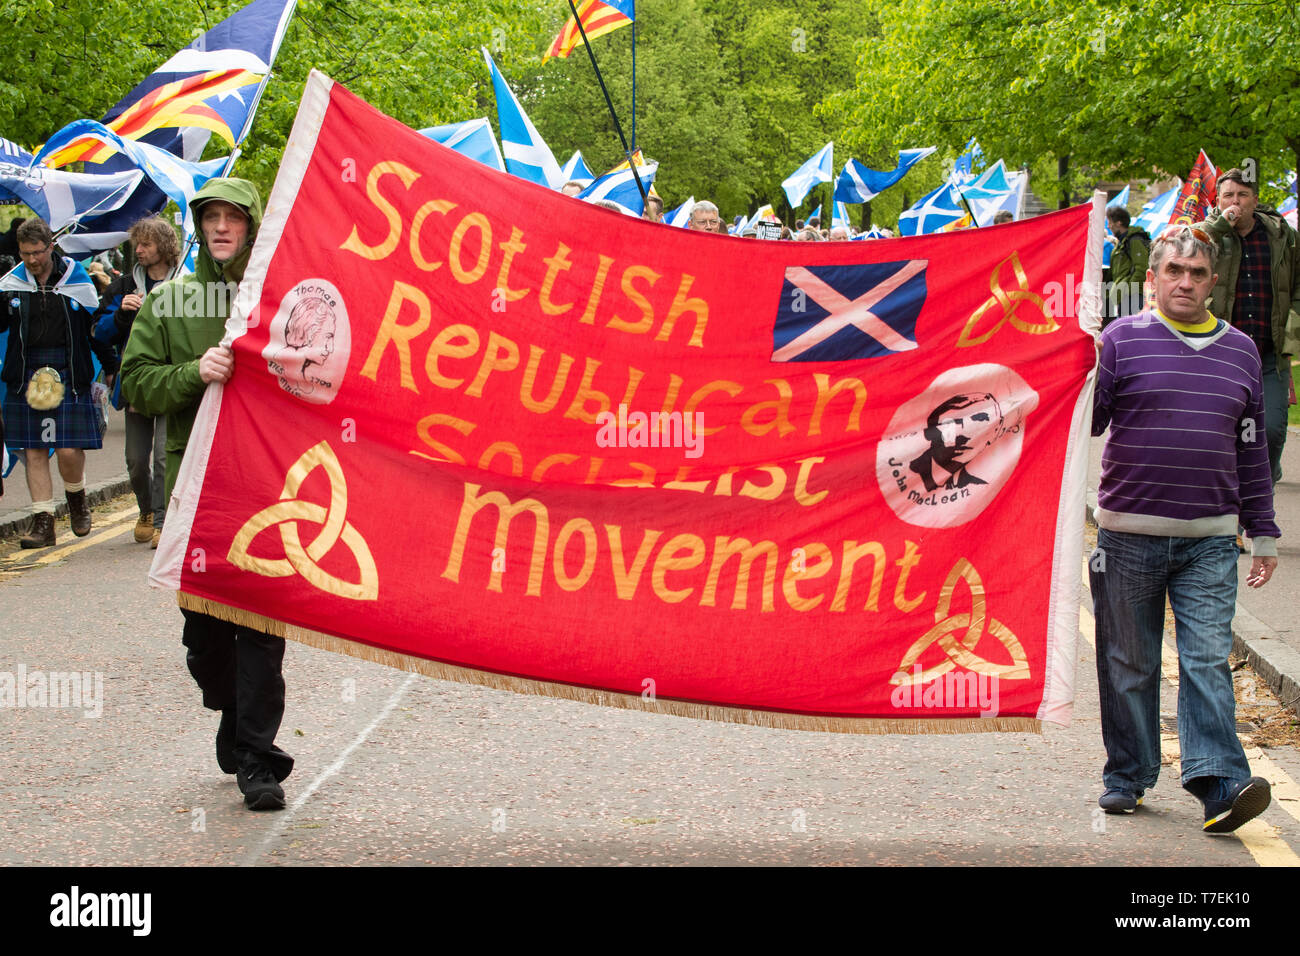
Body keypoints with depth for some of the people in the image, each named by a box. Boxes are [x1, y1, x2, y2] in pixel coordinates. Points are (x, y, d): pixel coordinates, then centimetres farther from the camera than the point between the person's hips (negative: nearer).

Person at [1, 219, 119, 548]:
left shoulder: (76, 280, 2)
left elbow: (97, 328, 10)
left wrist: (111, 368, 12)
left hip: (68, 374, -2)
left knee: (69, 450, -7)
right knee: (33, 451, 2)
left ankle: (77, 499, 23)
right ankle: (43, 523, 8)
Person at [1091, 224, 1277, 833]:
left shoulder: (1239, 351, 12)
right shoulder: (1122, 340, 1)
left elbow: (1252, 451, 16)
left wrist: (1262, 535, 15)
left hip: (1210, 539, 2)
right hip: (1129, 534, -1)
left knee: (1207, 660, -6)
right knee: (1130, 662, 8)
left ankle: (1219, 782, -9)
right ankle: (1127, 777, 19)